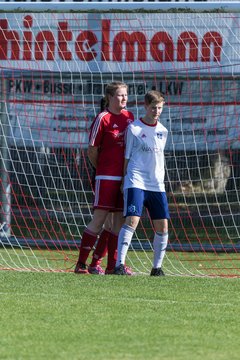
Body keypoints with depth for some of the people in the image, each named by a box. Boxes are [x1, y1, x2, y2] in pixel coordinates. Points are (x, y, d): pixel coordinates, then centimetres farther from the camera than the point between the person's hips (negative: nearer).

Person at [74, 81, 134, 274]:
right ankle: (81, 264, -4)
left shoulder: (129, 117, 10)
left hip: (125, 177, 6)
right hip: (107, 177, -6)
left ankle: (112, 265, 9)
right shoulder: (103, 118, -9)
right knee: (99, 218, -8)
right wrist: (101, 168, 5)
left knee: (119, 220, 5)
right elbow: (92, 150, -5)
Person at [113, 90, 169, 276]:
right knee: (132, 220, -19)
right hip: (136, 182, -5)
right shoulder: (134, 128, 0)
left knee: (162, 226, 1)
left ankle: (157, 266, 14)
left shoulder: (163, 131, 13)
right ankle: (119, 264, -20)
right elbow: (127, 157, 2)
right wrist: (125, 179, -1)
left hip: (157, 184, 5)